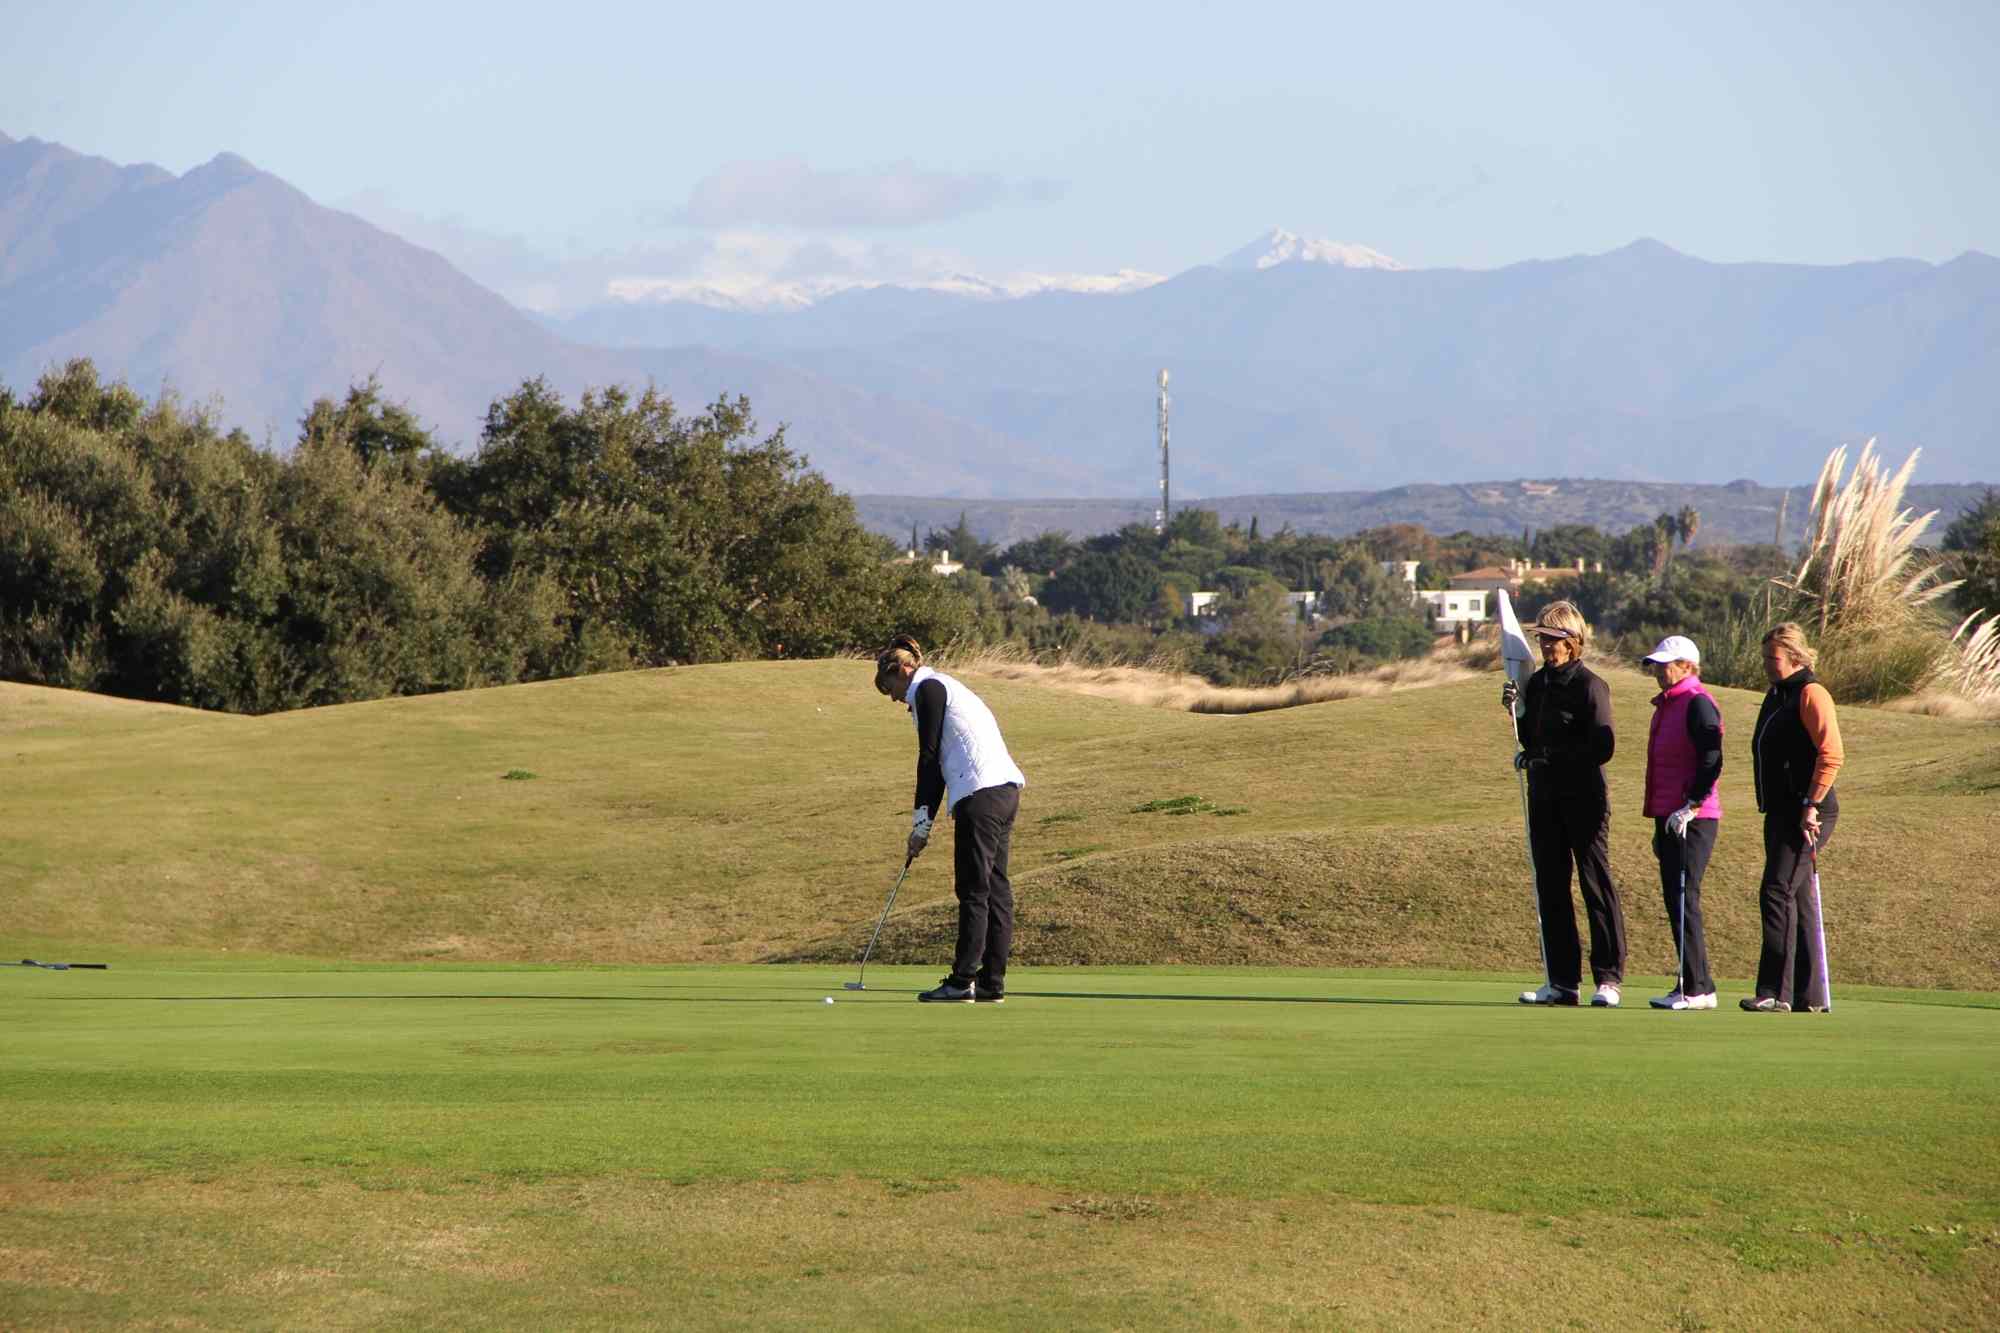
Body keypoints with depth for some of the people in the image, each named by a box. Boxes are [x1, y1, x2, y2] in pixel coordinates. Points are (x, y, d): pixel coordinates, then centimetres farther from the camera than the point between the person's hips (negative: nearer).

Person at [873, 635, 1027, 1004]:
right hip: (1005, 789, 10)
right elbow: (944, 759, 24)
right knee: (995, 889, 8)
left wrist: (922, 822, -4)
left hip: (981, 793, -10)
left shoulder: (928, 689, -2)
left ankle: (963, 982, -7)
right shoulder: (944, 688, 27)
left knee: (973, 890, -8)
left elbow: (929, 756, -6)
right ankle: (992, 983, 8)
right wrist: (925, 821, 18)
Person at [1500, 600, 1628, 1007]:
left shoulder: (1589, 686, -10)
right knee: (1550, 887, 7)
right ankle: (1562, 981, 10)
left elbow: (1602, 748, -15)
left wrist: (1549, 757, -17)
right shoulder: (1537, 683, 13)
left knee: (1596, 885, -6)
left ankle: (1609, 979, -5)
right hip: (1544, 796, 8)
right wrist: (1516, 710, 1)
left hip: (1584, 795, -8)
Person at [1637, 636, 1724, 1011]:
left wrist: (1690, 807, -21)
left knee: (1683, 899, -10)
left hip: (1692, 819, -10)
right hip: (1669, 817, 10)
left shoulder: (1697, 704, -11)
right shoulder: (1665, 705, 19)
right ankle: (1691, 985, 13)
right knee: (1675, 900, 9)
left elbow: (1711, 762, -17)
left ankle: (1697, 988, -8)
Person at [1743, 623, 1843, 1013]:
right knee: (1799, 900, 10)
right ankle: (1809, 995, 14)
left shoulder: (1810, 694, -10)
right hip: (1781, 812, 10)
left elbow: (1832, 755, -18)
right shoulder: (1776, 696, 19)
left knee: (1777, 892, -14)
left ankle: (1775, 991, -15)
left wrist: (1811, 806, -21)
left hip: (1807, 814, -10)